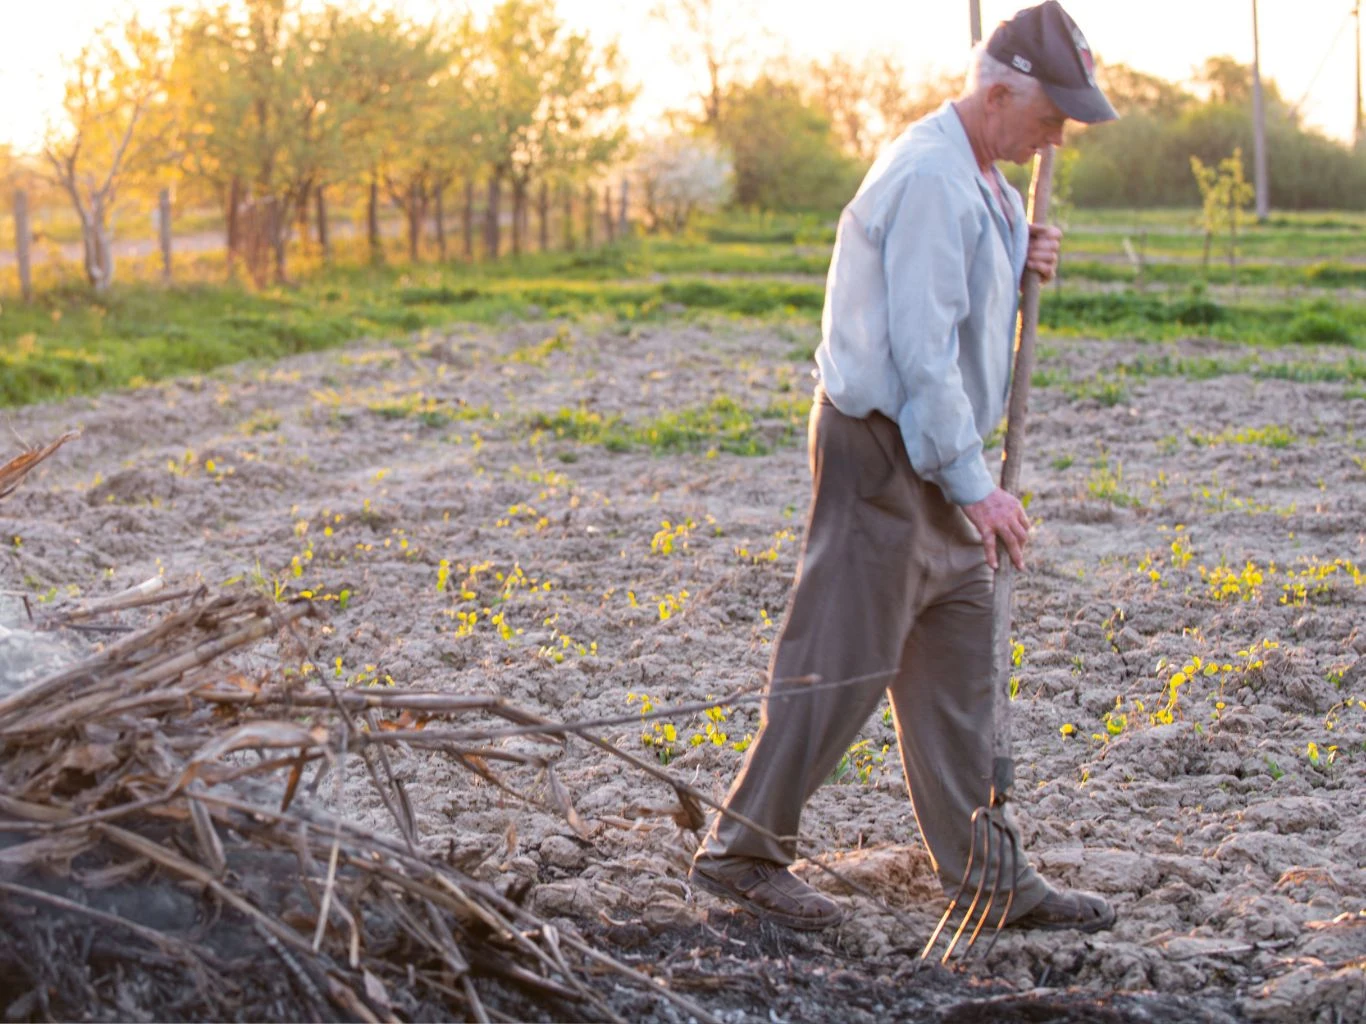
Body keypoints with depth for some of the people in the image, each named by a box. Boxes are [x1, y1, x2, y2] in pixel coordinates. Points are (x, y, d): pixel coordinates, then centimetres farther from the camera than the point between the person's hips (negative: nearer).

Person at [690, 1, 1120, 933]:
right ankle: (743, 849, 9)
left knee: (958, 664, 11)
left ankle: (987, 872, 18)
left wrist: (1025, 267, 3)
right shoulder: (927, 178, -19)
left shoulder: (981, 177, 13)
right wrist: (976, 484, -21)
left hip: (937, 456, 10)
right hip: (883, 448, -10)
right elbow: (920, 348, -23)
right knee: (844, 660, -4)